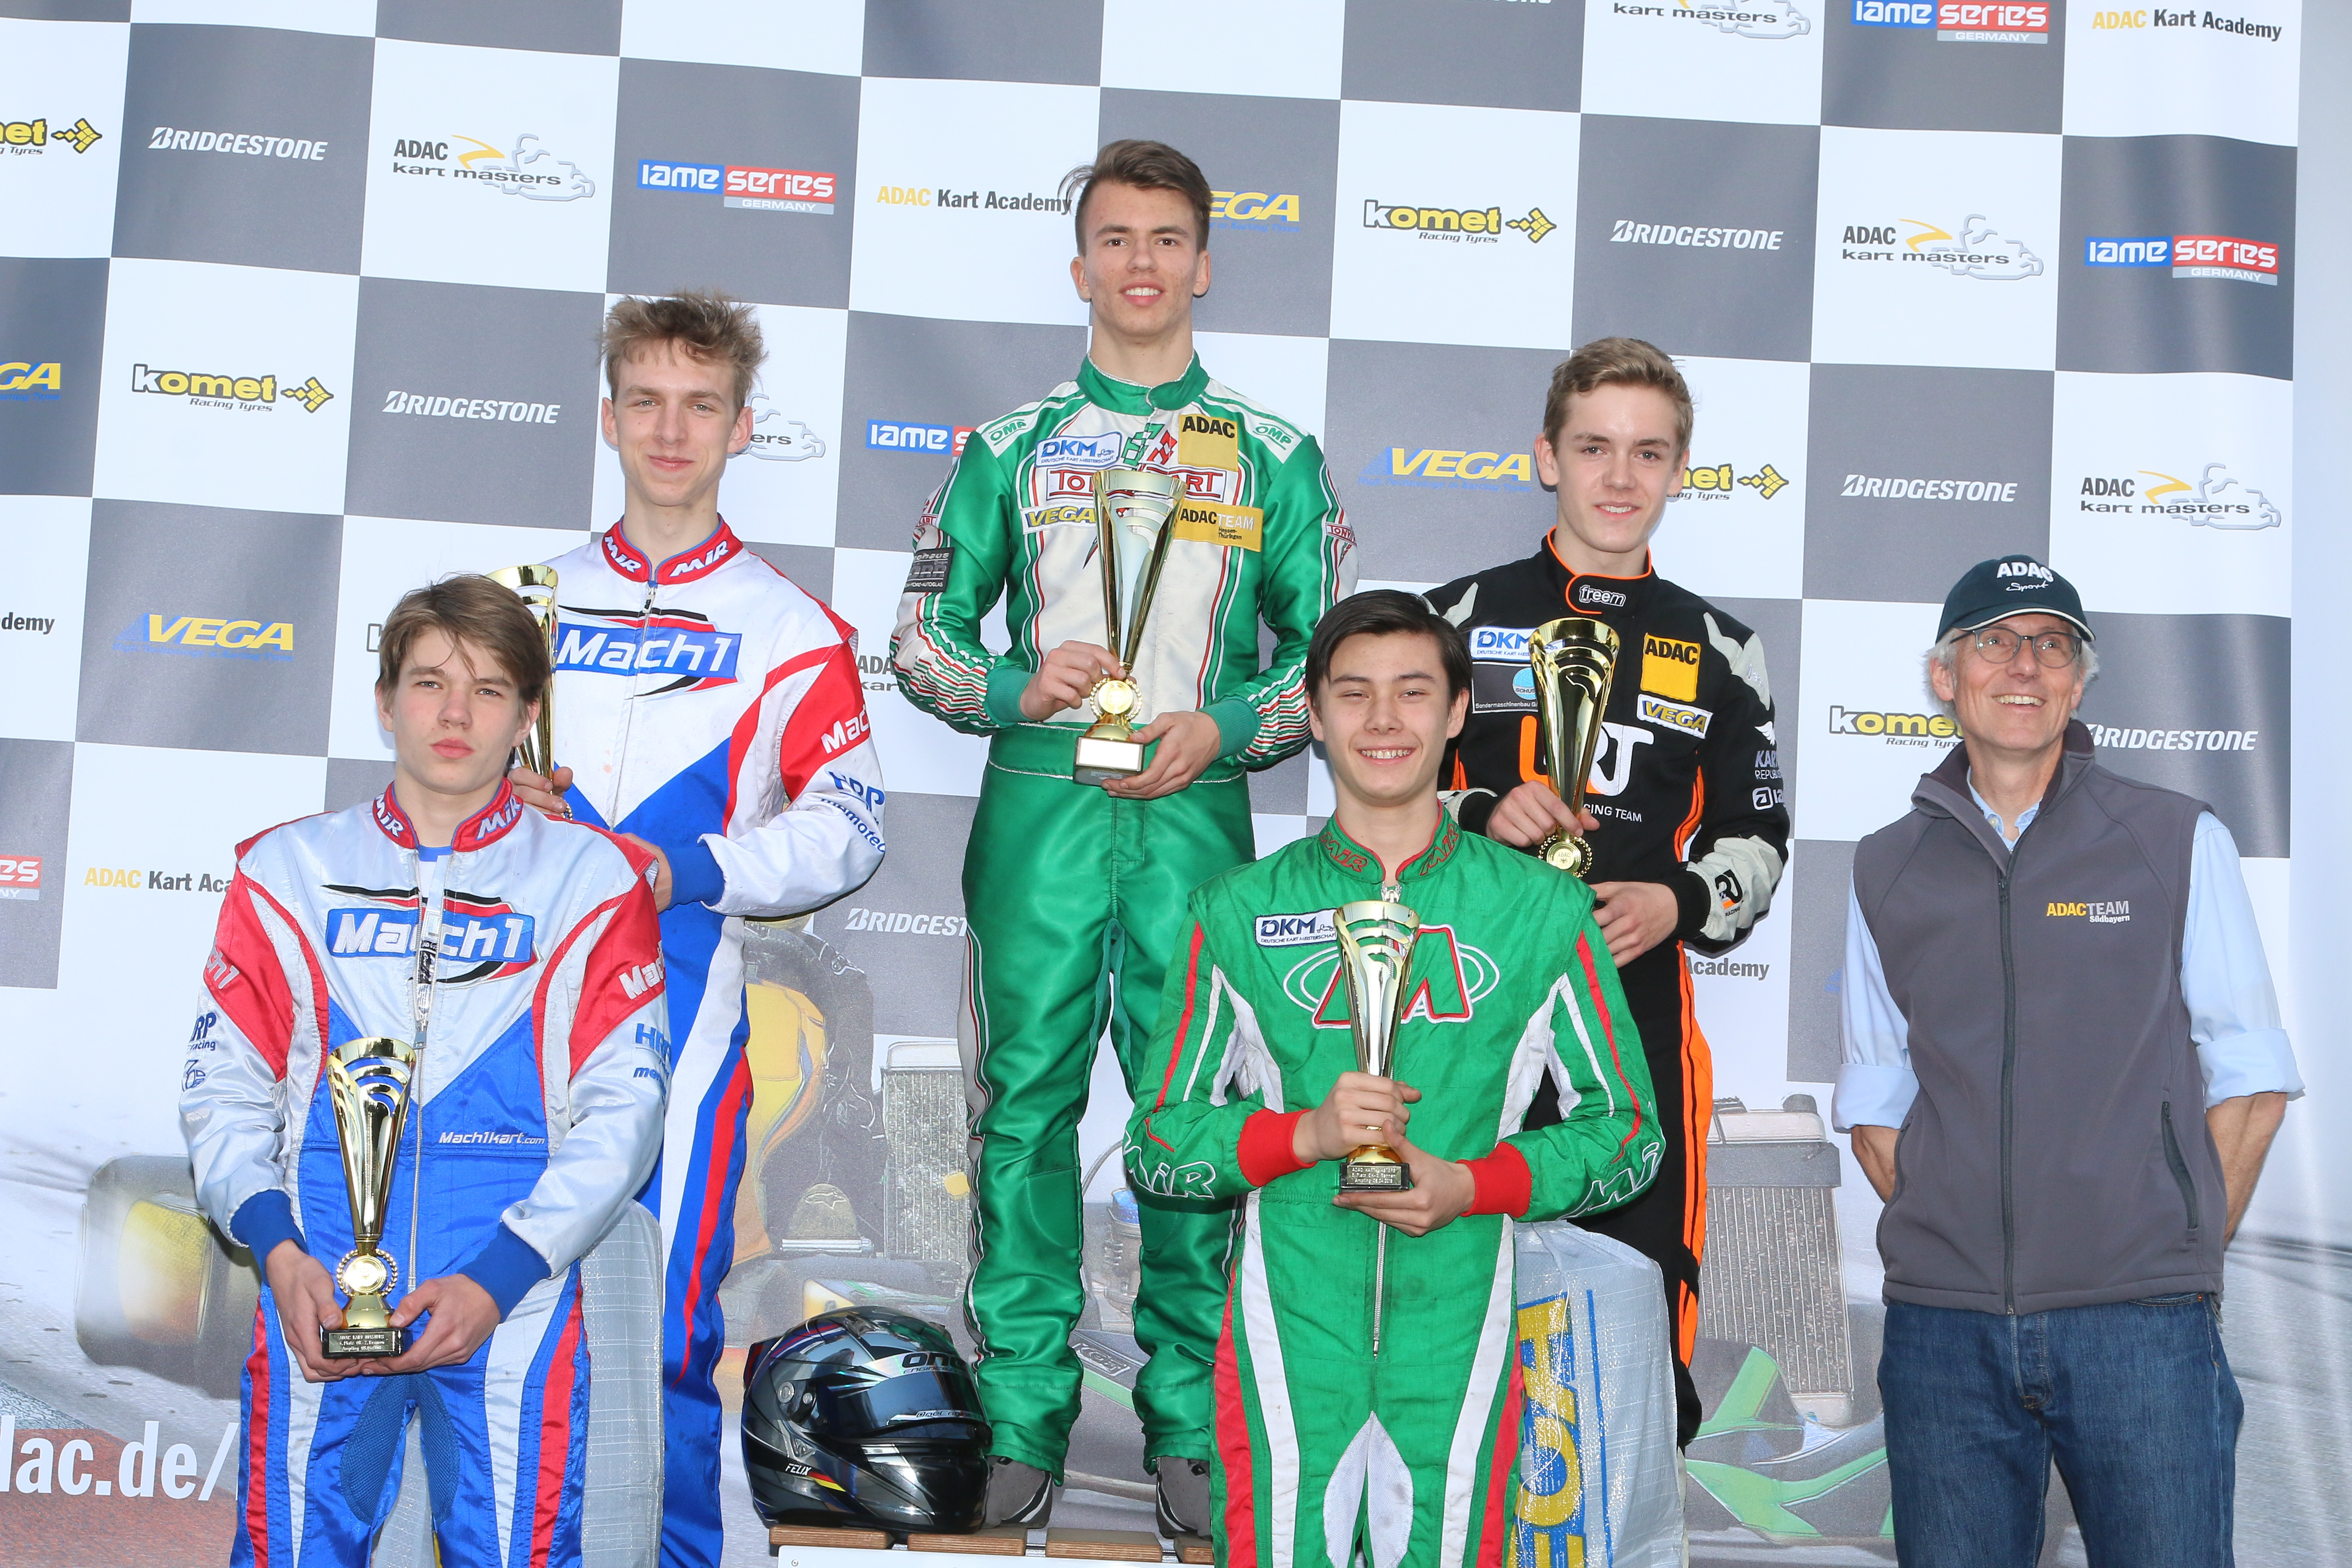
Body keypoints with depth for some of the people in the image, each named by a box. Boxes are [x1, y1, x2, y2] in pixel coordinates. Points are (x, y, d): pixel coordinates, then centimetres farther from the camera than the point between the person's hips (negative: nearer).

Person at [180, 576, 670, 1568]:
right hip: (316, 1300, 1)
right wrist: (278, 1250, -9)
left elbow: (622, 1106, 0)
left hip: (514, 1300, -1)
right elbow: (224, 1086, 8)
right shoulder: (290, 871, 12)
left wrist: (498, 1278, -11)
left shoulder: (593, 880, 7)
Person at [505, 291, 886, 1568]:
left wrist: (693, 869, -17)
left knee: (664, 1325, -7)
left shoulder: (787, 627, 4)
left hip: (680, 995, -3)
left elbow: (848, 826, -3)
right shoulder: (542, 597, 14)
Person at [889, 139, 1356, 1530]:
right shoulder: (1012, 449, 12)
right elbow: (922, 641, 14)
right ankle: (1023, 1415, 11)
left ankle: (1189, 1427, 10)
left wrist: (1226, 730, -6)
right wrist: (1019, 690, -6)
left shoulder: (1273, 457, 10)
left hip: (1195, 814, -1)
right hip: (1037, 813, 1)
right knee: (1025, 1104, 1)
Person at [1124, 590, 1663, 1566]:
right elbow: (1155, 1148, 7)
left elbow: (1630, 1134, 9)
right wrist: (1307, 1134, -11)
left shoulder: (1542, 910, 5)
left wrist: (1471, 1185, -8)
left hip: (1456, 1340, 1)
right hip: (1289, 1338, 0)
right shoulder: (1237, 914, 6)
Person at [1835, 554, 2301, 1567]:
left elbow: (2252, 1082, 6)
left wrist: (2180, 1261, 1)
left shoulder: (2179, 843, 5)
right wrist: (1954, 1245, 2)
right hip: (1943, 1329, 2)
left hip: (2140, 1328, -2)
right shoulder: (1887, 870, 10)